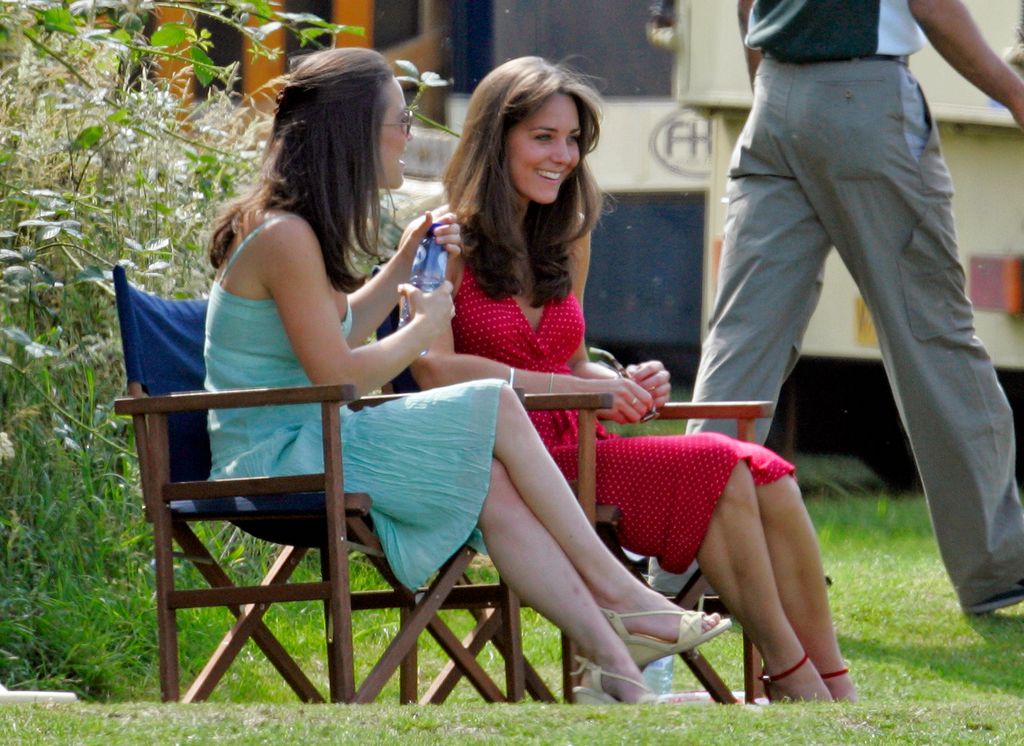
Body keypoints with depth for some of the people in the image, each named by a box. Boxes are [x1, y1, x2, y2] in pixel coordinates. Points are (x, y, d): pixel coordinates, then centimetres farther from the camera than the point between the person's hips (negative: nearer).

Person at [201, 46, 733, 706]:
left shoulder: (297, 230, 16)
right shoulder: (285, 237, -17)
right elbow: (337, 376, -19)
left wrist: (403, 266, 20)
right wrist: (423, 329, -4)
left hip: (309, 449, 10)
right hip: (276, 459, -10)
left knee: (491, 484, -10)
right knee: (496, 409, -15)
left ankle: (612, 665, -17)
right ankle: (614, 589, -4)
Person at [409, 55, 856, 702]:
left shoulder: (567, 239, 20)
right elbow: (434, 369, -14)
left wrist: (627, 386, 1)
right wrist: (578, 387, -17)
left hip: (573, 447, 7)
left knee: (767, 478, -18)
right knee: (717, 470, -25)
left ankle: (834, 688, -21)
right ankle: (789, 675, -18)